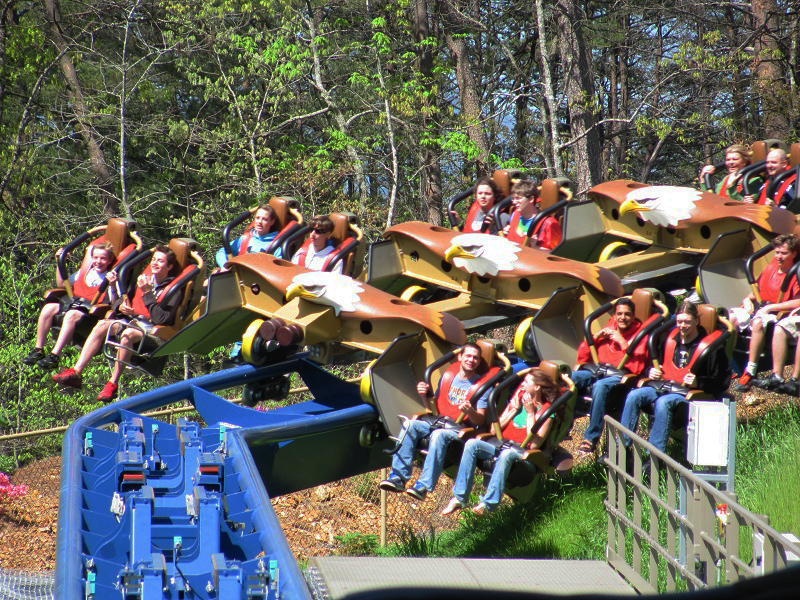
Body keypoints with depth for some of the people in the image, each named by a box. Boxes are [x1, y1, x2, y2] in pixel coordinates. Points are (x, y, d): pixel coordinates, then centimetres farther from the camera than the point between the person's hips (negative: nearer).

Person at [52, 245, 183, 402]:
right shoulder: (144, 280, 20)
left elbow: (161, 319, -14)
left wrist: (147, 293, -14)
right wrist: (122, 307, 4)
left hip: (151, 329, -6)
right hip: (131, 321, 6)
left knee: (127, 333, -38)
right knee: (103, 324, -21)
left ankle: (113, 384, -33)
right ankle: (75, 373, -27)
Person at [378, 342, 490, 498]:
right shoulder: (447, 378, 18)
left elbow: (480, 421, -4)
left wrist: (469, 411, -25)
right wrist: (424, 396, 2)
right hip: (439, 423, 5)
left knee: (439, 434, -37)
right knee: (411, 425, -22)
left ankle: (424, 485, -43)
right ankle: (398, 476, -28)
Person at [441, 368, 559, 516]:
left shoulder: (546, 411, 1)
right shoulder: (519, 399, 18)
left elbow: (534, 444, -12)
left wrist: (530, 413, -9)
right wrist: (514, 409, 4)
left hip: (522, 453, -6)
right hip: (501, 446, 6)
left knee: (506, 454, -40)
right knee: (472, 444, -22)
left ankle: (488, 503, -44)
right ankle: (459, 497, -26)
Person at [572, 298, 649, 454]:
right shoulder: (608, 330, 18)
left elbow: (637, 368, -11)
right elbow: (582, 355, 16)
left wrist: (622, 343, -14)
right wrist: (596, 336, 1)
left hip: (620, 375, -5)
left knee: (600, 386, -39)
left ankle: (591, 438, -35)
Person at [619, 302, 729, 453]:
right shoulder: (671, 340, 16)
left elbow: (722, 383, -6)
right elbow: (657, 366, 31)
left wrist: (698, 382, -22)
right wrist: (652, 372, 7)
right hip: (664, 387, 7)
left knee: (663, 402, -36)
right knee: (634, 395, -17)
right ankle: (623, 445, -16)